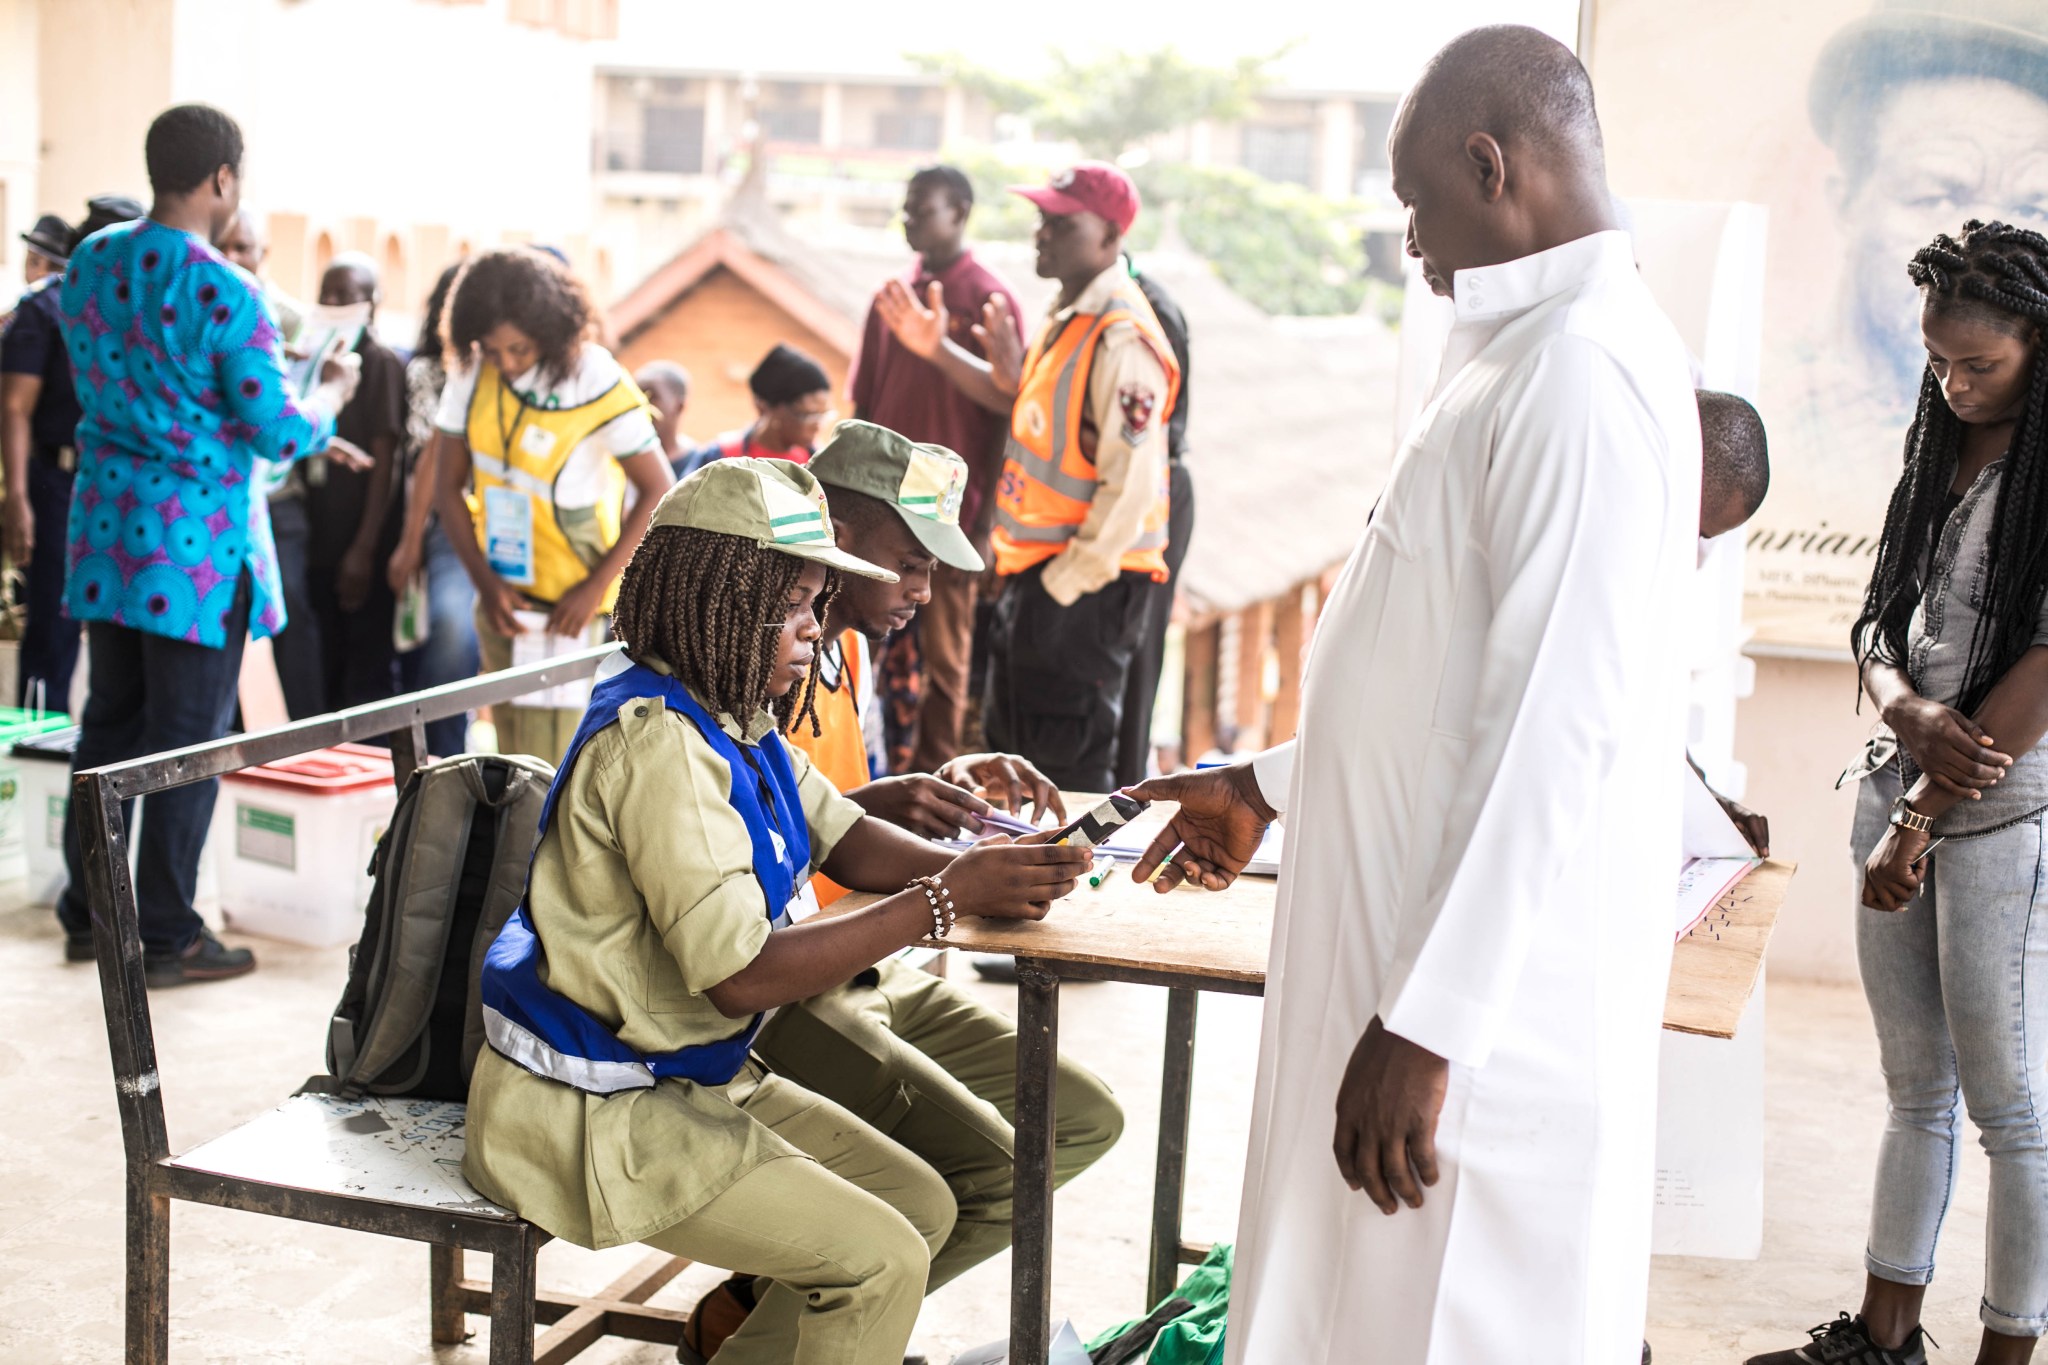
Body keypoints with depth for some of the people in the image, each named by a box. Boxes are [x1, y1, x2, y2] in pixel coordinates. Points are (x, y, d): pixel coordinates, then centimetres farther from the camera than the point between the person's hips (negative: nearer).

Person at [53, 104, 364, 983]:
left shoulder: (89, 263, 4)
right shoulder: (224, 295, -18)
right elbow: (281, 432, -15)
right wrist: (332, 391, 5)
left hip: (106, 528, 7)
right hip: (195, 543, -7)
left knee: (109, 720, 16)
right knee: (188, 739, 2)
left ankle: (88, 912, 25)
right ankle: (165, 939, 9)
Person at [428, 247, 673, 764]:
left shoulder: (597, 381, -16)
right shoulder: (471, 372, -2)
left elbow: (659, 491, -13)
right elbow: (447, 485, 4)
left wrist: (596, 588, -16)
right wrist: (485, 581, -6)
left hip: (568, 602, -5)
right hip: (500, 591, 5)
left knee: (548, 764, -9)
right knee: (510, 752, 10)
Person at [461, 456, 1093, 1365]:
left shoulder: (736, 719, 6)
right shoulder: (658, 743, -25)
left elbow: (843, 840, 10)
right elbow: (742, 974, -29)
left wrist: (970, 870, -11)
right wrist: (946, 900, -27)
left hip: (693, 1078, 10)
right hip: (593, 1115, -10)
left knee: (921, 1206, 11)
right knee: (882, 1259, -13)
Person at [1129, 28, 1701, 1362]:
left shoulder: (1582, 370, -18)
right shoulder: (1527, 355, 15)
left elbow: (1560, 727, -25)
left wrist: (1430, 1023, -24)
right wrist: (1269, 785, 29)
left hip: (1498, 994, -10)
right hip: (1416, 946, 10)